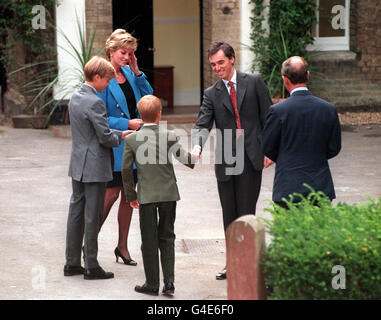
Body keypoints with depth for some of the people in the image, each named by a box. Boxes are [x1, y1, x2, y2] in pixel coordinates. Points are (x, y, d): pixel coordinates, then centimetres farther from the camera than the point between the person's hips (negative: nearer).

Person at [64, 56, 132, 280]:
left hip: (78, 166, 9)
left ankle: (72, 263, 18)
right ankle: (91, 267, 4)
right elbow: (105, 137, -18)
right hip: (95, 168, -9)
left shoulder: (75, 98, 10)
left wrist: (119, 133, 14)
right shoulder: (95, 102, -19)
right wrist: (119, 138, 3)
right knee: (92, 217, -2)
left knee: (76, 213, 12)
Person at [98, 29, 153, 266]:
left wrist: (137, 72, -2)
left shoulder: (130, 73, 8)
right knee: (111, 195, -6)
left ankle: (122, 246, 19)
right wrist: (127, 124, -17)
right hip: (113, 145, -6)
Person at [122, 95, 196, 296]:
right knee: (167, 237, 12)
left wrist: (130, 195, 8)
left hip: (146, 196, -1)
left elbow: (126, 171, -2)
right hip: (169, 194, 1)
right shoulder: (170, 136, -6)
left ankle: (152, 285, 11)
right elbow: (184, 159, 2)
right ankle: (169, 282, 4)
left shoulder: (132, 139, -5)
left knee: (149, 241, 7)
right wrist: (195, 157, 26)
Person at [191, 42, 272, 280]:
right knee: (229, 214, 8)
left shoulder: (253, 82, 4)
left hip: (251, 157, -3)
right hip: (225, 161, 3)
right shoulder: (212, 94, 9)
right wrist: (197, 146, -22)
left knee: (246, 212, -4)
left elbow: (268, 116, 5)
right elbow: (202, 125, -1)